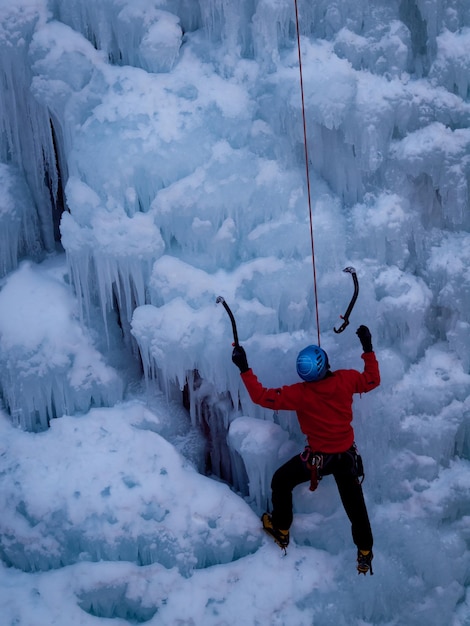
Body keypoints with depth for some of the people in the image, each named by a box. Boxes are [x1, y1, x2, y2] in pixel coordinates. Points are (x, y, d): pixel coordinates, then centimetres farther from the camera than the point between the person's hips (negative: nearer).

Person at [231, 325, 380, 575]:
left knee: (280, 481, 21)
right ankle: (365, 554, 36)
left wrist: (244, 368, -19)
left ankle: (281, 531, 37)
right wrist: (368, 348, 8)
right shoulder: (346, 379, -19)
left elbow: (262, 396, -23)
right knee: (355, 505, 20)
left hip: (318, 458, -4)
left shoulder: (300, 393, -28)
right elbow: (372, 380, 2)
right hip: (347, 455, 4)